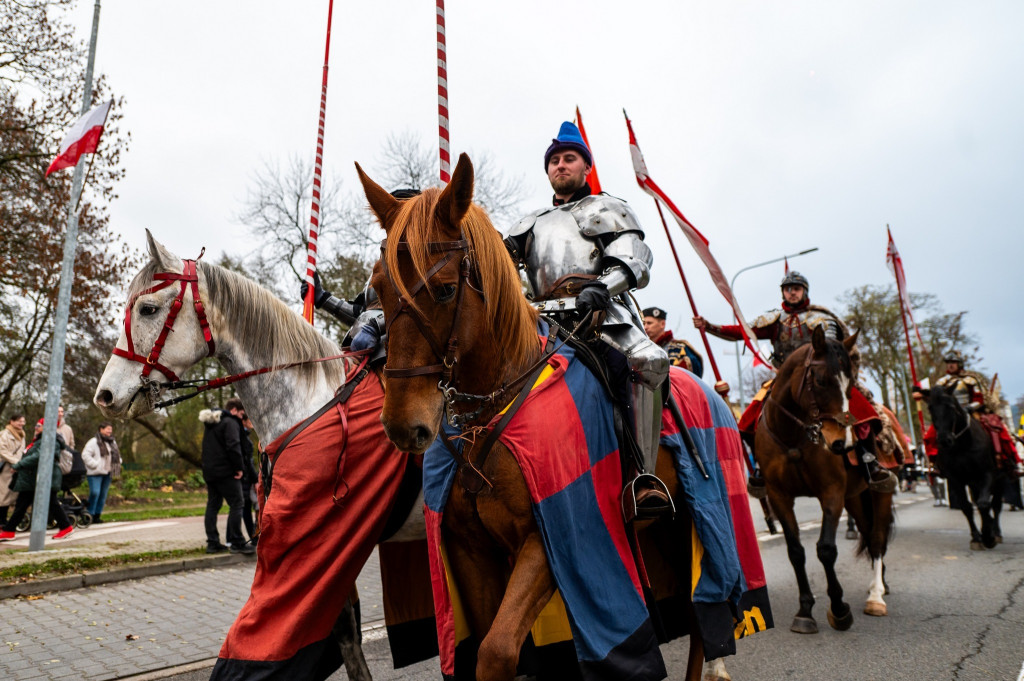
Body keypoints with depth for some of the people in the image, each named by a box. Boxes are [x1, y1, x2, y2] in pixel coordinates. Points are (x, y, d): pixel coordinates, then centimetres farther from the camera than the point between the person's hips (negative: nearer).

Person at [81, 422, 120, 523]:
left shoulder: (113, 442, 17)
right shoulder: (93, 442, -6)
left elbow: (117, 456, 28)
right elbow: (85, 455, -13)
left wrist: (117, 464, 11)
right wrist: (95, 465, -16)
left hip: (107, 473, 7)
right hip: (95, 473, -7)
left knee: (103, 495, 6)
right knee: (95, 493, -15)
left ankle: (97, 515, 14)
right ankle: (89, 514, -2)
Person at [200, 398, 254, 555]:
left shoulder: (211, 424, 19)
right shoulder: (230, 422, -11)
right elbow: (233, 446, -20)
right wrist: (239, 468, -14)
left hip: (209, 471, 9)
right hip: (225, 471, -9)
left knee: (212, 506, 11)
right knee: (236, 505, -5)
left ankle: (212, 543, 13)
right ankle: (237, 543, -5)